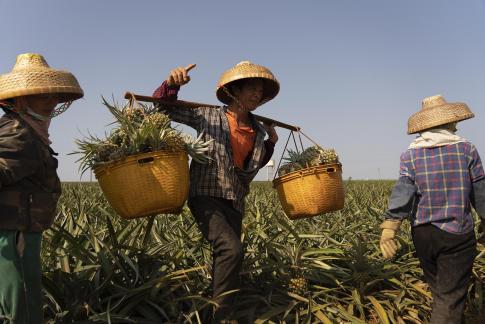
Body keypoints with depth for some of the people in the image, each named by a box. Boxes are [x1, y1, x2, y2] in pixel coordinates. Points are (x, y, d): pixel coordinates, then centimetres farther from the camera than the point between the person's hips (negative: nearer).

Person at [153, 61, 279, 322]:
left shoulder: (259, 132, 10)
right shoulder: (208, 117, -3)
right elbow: (163, 107, 1)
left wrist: (271, 143, 13)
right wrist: (171, 85, -18)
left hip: (234, 203, 6)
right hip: (205, 196, -6)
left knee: (224, 260, 8)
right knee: (231, 250, -26)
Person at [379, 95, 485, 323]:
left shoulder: (410, 155, -2)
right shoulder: (466, 149, -3)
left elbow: (402, 192, -14)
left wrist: (389, 228, -19)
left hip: (423, 233, 3)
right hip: (458, 234, -2)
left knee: (438, 289, 24)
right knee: (451, 296, 2)